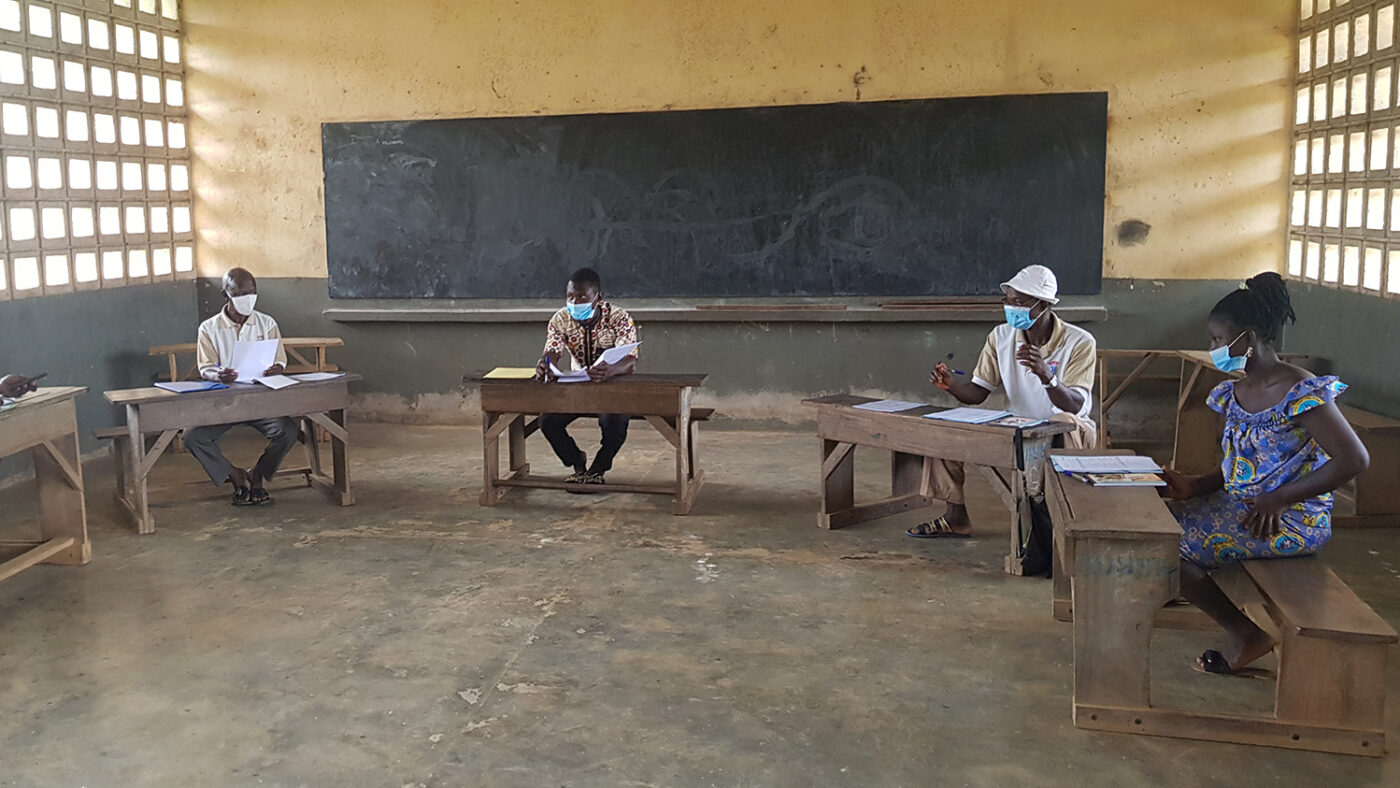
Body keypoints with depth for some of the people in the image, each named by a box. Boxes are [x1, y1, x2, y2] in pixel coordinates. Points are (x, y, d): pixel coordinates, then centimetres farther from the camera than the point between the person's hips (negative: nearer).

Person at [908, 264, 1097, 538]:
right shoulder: (1001, 337, -1)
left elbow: (1074, 406, -25)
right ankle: (956, 517, -1)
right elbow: (977, 393, 0)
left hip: (1066, 432, -4)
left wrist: (1046, 375, -44)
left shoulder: (1079, 342, -15)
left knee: (1063, 422, -40)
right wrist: (951, 385, -22)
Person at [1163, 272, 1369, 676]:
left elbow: (1353, 459, -21)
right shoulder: (1235, 392, 9)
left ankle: (1245, 633, 2)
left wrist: (1276, 499, -21)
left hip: (1292, 520, -9)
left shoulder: (1301, 393, -18)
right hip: (1240, 506, 9)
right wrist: (1196, 486, -3)